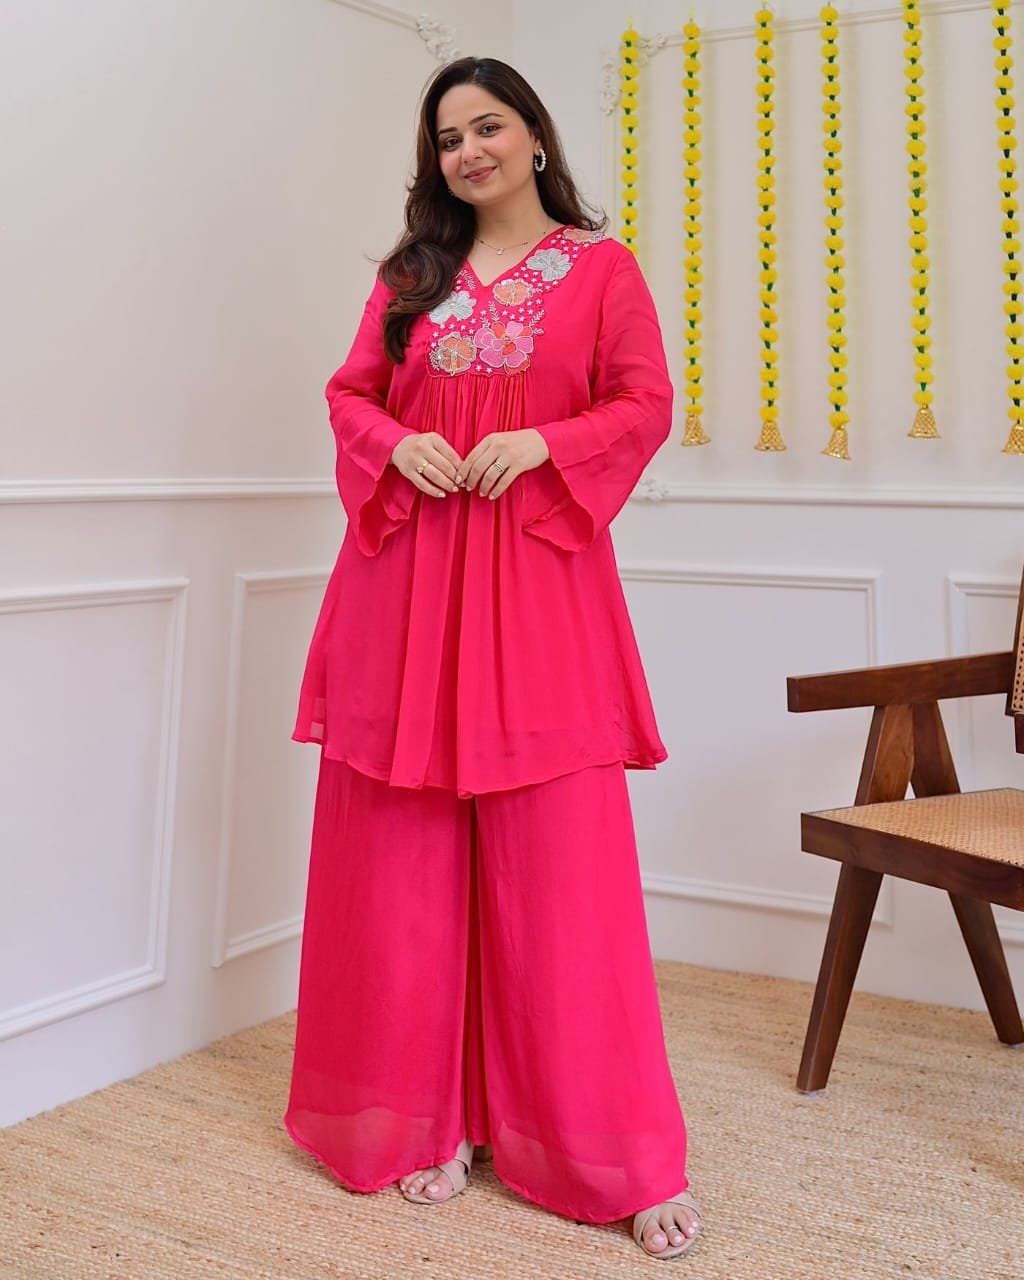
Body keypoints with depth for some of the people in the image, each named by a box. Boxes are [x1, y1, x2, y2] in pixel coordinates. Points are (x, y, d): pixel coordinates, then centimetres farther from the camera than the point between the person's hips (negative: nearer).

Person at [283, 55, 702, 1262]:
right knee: (408, 854, 3)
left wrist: (540, 443, -13)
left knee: (561, 851, -5)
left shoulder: (601, 265, 8)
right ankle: (427, 1117, 17)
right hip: (407, 577, 3)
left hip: (538, 575, -3)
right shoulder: (410, 272, 16)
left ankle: (619, 1155, 5)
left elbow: (646, 404, 3)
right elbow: (350, 391, 16)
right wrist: (396, 443, -5)